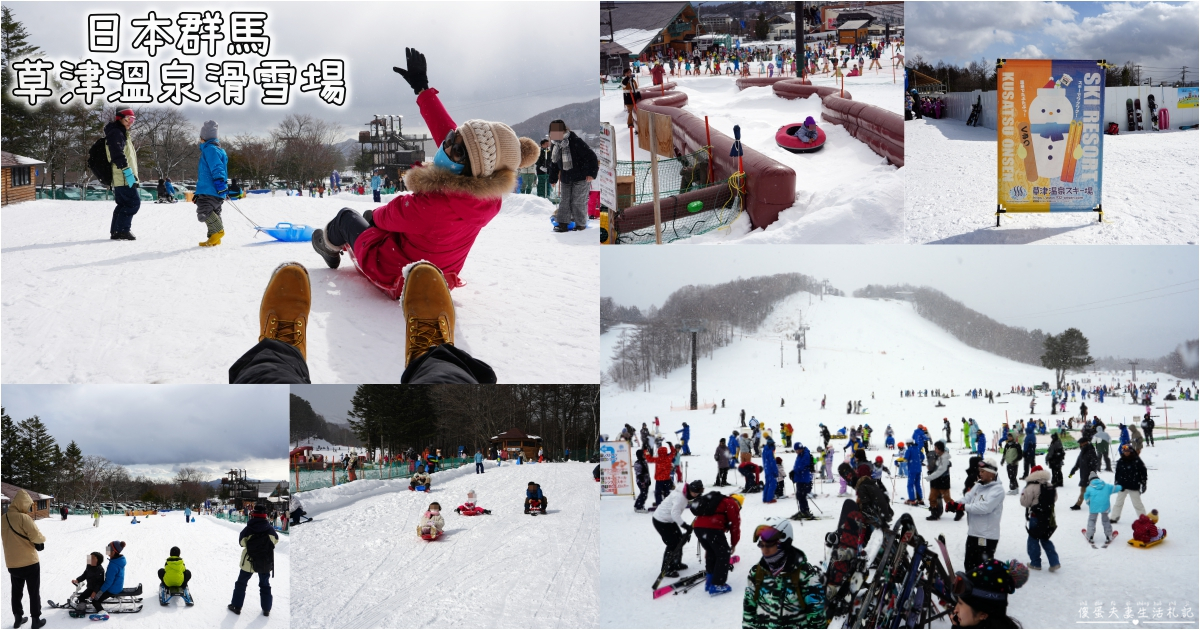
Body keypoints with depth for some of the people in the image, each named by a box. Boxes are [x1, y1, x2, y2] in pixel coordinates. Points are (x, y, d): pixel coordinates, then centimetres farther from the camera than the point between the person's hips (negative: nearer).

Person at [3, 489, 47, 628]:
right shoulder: (23, 517, -20)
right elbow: (37, 537, -21)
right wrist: (42, 539, 1)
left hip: (12, 563, 6)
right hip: (29, 562, -6)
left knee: (16, 591, 18)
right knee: (34, 592, 6)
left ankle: (18, 618, 27)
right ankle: (36, 620, 12)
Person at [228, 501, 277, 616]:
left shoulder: (248, 529, -17)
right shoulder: (270, 529, -12)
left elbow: (242, 542, -4)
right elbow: (276, 540, 4)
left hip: (249, 562, -2)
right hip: (266, 563, 2)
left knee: (241, 583, 16)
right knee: (265, 585, 17)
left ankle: (236, 606, 19)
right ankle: (266, 609, 18)